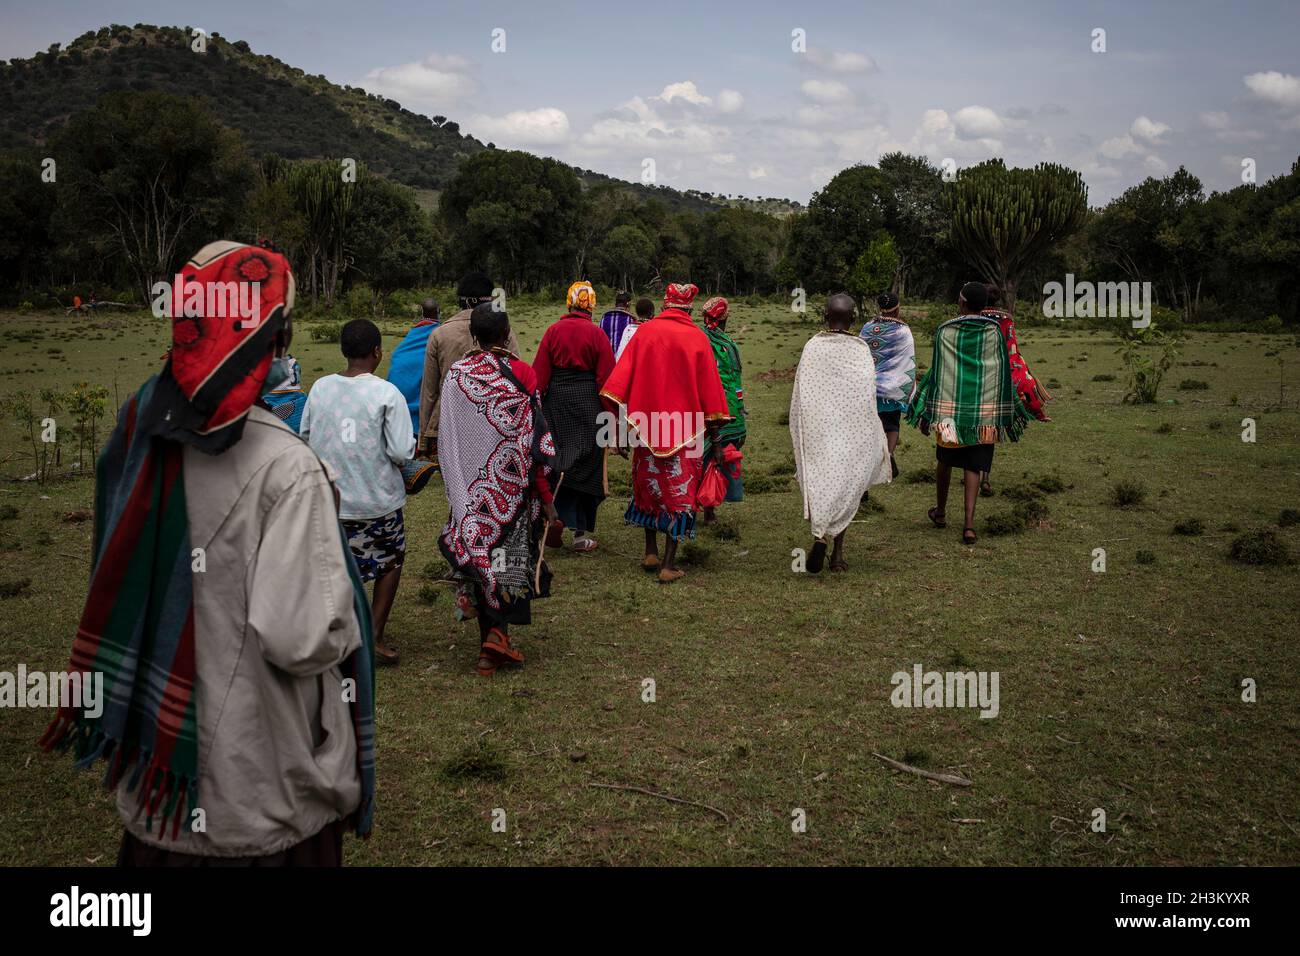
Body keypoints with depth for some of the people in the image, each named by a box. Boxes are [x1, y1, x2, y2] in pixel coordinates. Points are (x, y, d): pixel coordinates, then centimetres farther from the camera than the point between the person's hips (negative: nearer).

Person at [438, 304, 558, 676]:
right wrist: (546, 495, -3)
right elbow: (535, 440, -10)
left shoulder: (456, 374, -3)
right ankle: (496, 633, -2)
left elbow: (445, 437, 2)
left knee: (479, 552, 13)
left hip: (469, 486, 3)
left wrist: (456, 484, 15)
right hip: (511, 484, -2)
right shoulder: (521, 373, -11)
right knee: (507, 555, 11)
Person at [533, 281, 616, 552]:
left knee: (559, 458, 9)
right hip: (587, 400, -2)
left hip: (556, 399, 2)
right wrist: (610, 410, 3)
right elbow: (606, 375, -4)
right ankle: (582, 534, 9)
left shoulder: (553, 331, 2)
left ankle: (557, 514, -15)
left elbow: (539, 372, 0)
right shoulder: (596, 334, -4)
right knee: (587, 465, 6)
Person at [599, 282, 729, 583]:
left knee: (648, 485, 19)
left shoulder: (644, 332, 1)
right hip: (686, 430, -2)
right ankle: (669, 565, 1)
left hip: (646, 424, 2)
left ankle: (651, 552, 24)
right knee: (679, 491, 4)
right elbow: (710, 390, -1)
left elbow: (620, 379, -5)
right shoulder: (697, 338, -3)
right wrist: (715, 440, 4)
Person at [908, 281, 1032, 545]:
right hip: (984, 412, 1)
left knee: (945, 460, 18)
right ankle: (969, 523, -8)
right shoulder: (995, 332, -2)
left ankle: (940, 512, 33)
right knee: (972, 466, 4)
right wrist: (1005, 413, 8)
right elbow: (1003, 374, 1)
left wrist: (927, 413, 1)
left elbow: (936, 373, -4)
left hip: (950, 408, 0)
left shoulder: (945, 331, -6)